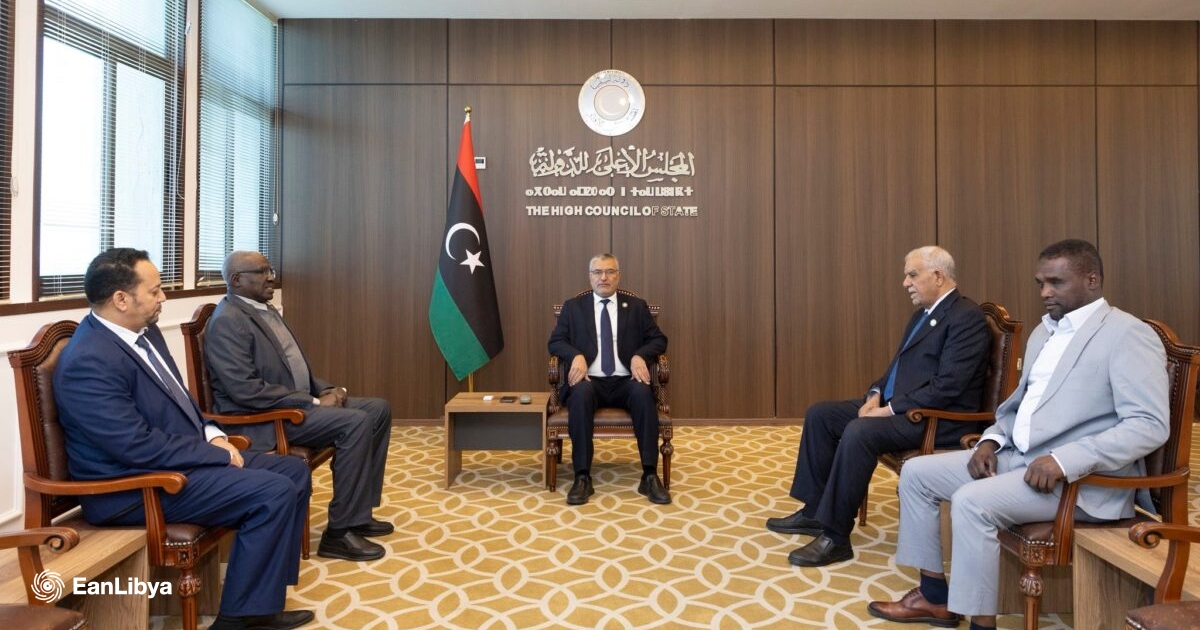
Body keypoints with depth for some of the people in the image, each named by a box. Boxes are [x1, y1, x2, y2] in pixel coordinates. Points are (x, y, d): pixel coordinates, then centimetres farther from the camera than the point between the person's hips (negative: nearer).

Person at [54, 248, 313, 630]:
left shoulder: (144, 331, 7)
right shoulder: (89, 362, -22)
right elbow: (139, 447, -25)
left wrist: (213, 436, 1)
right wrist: (218, 455, -17)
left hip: (183, 458, 10)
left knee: (294, 472, 4)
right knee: (273, 493, -23)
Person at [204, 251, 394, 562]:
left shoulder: (266, 310, 15)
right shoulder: (228, 322, -16)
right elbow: (246, 390, -25)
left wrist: (326, 389, 3)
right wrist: (314, 402, -21)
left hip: (297, 402, 10)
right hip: (261, 418, -10)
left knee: (379, 409, 1)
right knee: (356, 423, -26)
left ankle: (358, 511, 7)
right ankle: (339, 531, -17)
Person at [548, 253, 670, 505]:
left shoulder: (636, 306, 14)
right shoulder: (572, 307, 13)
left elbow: (659, 339, 9)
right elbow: (556, 342, 5)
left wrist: (640, 355, -12)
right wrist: (576, 356, -16)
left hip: (625, 382, 1)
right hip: (590, 381, 0)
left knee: (643, 393, -33)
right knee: (580, 394, -35)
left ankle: (650, 477, -27)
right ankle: (582, 478, -30)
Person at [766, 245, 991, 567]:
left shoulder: (967, 317, -14)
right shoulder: (923, 314, 16)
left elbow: (947, 386, -22)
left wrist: (890, 410, -21)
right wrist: (876, 394, 2)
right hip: (895, 405, 10)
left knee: (858, 432, -32)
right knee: (820, 414, 2)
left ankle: (835, 537, -21)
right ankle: (815, 510, 8)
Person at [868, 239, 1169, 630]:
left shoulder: (1128, 335, -10)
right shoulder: (1044, 332, 17)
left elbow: (1150, 425, -19)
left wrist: (1065, 460, -28)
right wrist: (992, 440, 4)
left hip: (1085, 477, -9)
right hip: (1017, 456, 9)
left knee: (972, 501, -30)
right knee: (916, 473, 2)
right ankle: (935, 596, 11)